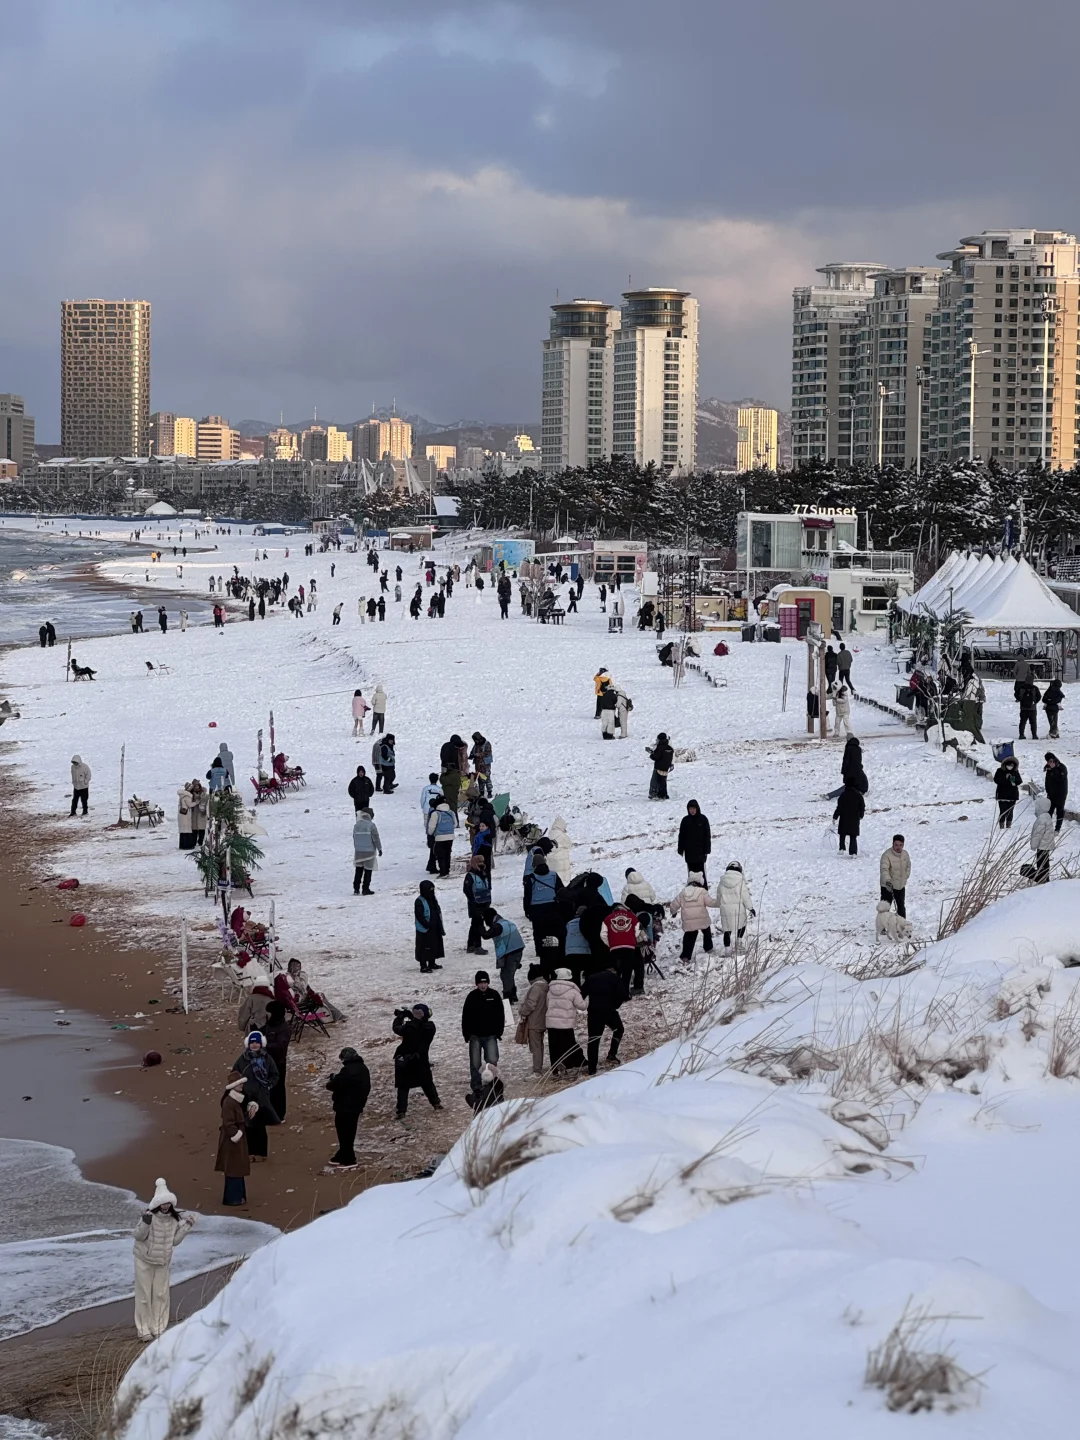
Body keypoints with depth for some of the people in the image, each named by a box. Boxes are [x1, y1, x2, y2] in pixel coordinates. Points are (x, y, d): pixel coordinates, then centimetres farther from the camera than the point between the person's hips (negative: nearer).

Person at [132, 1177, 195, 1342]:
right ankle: (144, 1329, 12)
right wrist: (145, 1223, -36)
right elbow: (138, 1236, -18)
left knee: (161, 1294, 10)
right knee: (144, 1294, 3)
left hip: (163, 1262, 4)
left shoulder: (174, 1219, -5)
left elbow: (174, 1241, 0)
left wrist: (186, 1226, -8)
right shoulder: (149, 1216, -21)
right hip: (145, 1260, -4)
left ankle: (159, 1327, 21)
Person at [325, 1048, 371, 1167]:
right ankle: (342, 1156, 28)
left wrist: (330, 1082, 1)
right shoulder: (363, 1068, 9)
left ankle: (348, 1160, 0)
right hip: (356, 1106, 9)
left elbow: (335, 1084, -20)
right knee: (349, 1132, 17)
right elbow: (367, 1087, 16)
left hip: (345, 1107, -9)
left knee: (344, 1133, -1)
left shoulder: (348, 1070, -21)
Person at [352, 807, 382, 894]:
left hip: (358, 851, 5)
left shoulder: (356, 825, 2)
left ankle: (356, 888, 12)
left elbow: (354, 838, 11)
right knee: (368, 870, 4)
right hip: (369, 852, -5)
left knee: (358, 870, 13)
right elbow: (376, 838, -13)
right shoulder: (371, 825, -15)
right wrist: (379, 848, -1)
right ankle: (365, 889, 5)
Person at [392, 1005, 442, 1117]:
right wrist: (409, 1016, 3)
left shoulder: (408, 1027, -24)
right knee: (427, 1082, 23)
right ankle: (436, 1103, 26)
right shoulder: (430, 1027, -11)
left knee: (403, 1086, 4)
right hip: (422, 1060, 3)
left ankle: (401, 1110, -2)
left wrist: (400, 1016, 7)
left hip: (405, 1061, -3)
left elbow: (396, 1028, -9)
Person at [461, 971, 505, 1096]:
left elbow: (500, 1015, 6)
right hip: (475, 1035, 0)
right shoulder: (471, 996, -2)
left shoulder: (494, 996, 0)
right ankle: (476, 1088, 12)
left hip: (491, 1035, 0)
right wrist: (466, 1034, -2)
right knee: (475, 1063, 3)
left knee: (492, 1061, -7)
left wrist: (499, 1031, 0)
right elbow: (465, 1016, 2)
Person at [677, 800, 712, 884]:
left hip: (700, 851, -3)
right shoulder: (685, 820, 3)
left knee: (701, 872, -1)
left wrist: (707, 850, -5)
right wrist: (680, 849, 4)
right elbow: (681, 836, 8)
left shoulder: (703, 819, -3)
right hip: (689, 851, 3)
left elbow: (707, 835, -1)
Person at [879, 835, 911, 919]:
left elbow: (908, 867, 17)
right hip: (888, 886, -6)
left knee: (901, 907, 21)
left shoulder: (905, 854, -1)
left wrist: (905, 878, 6)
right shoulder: (887, 855, -23)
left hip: (901, 886, 6)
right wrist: (887, 880, -51)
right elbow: (884, 869, -35)